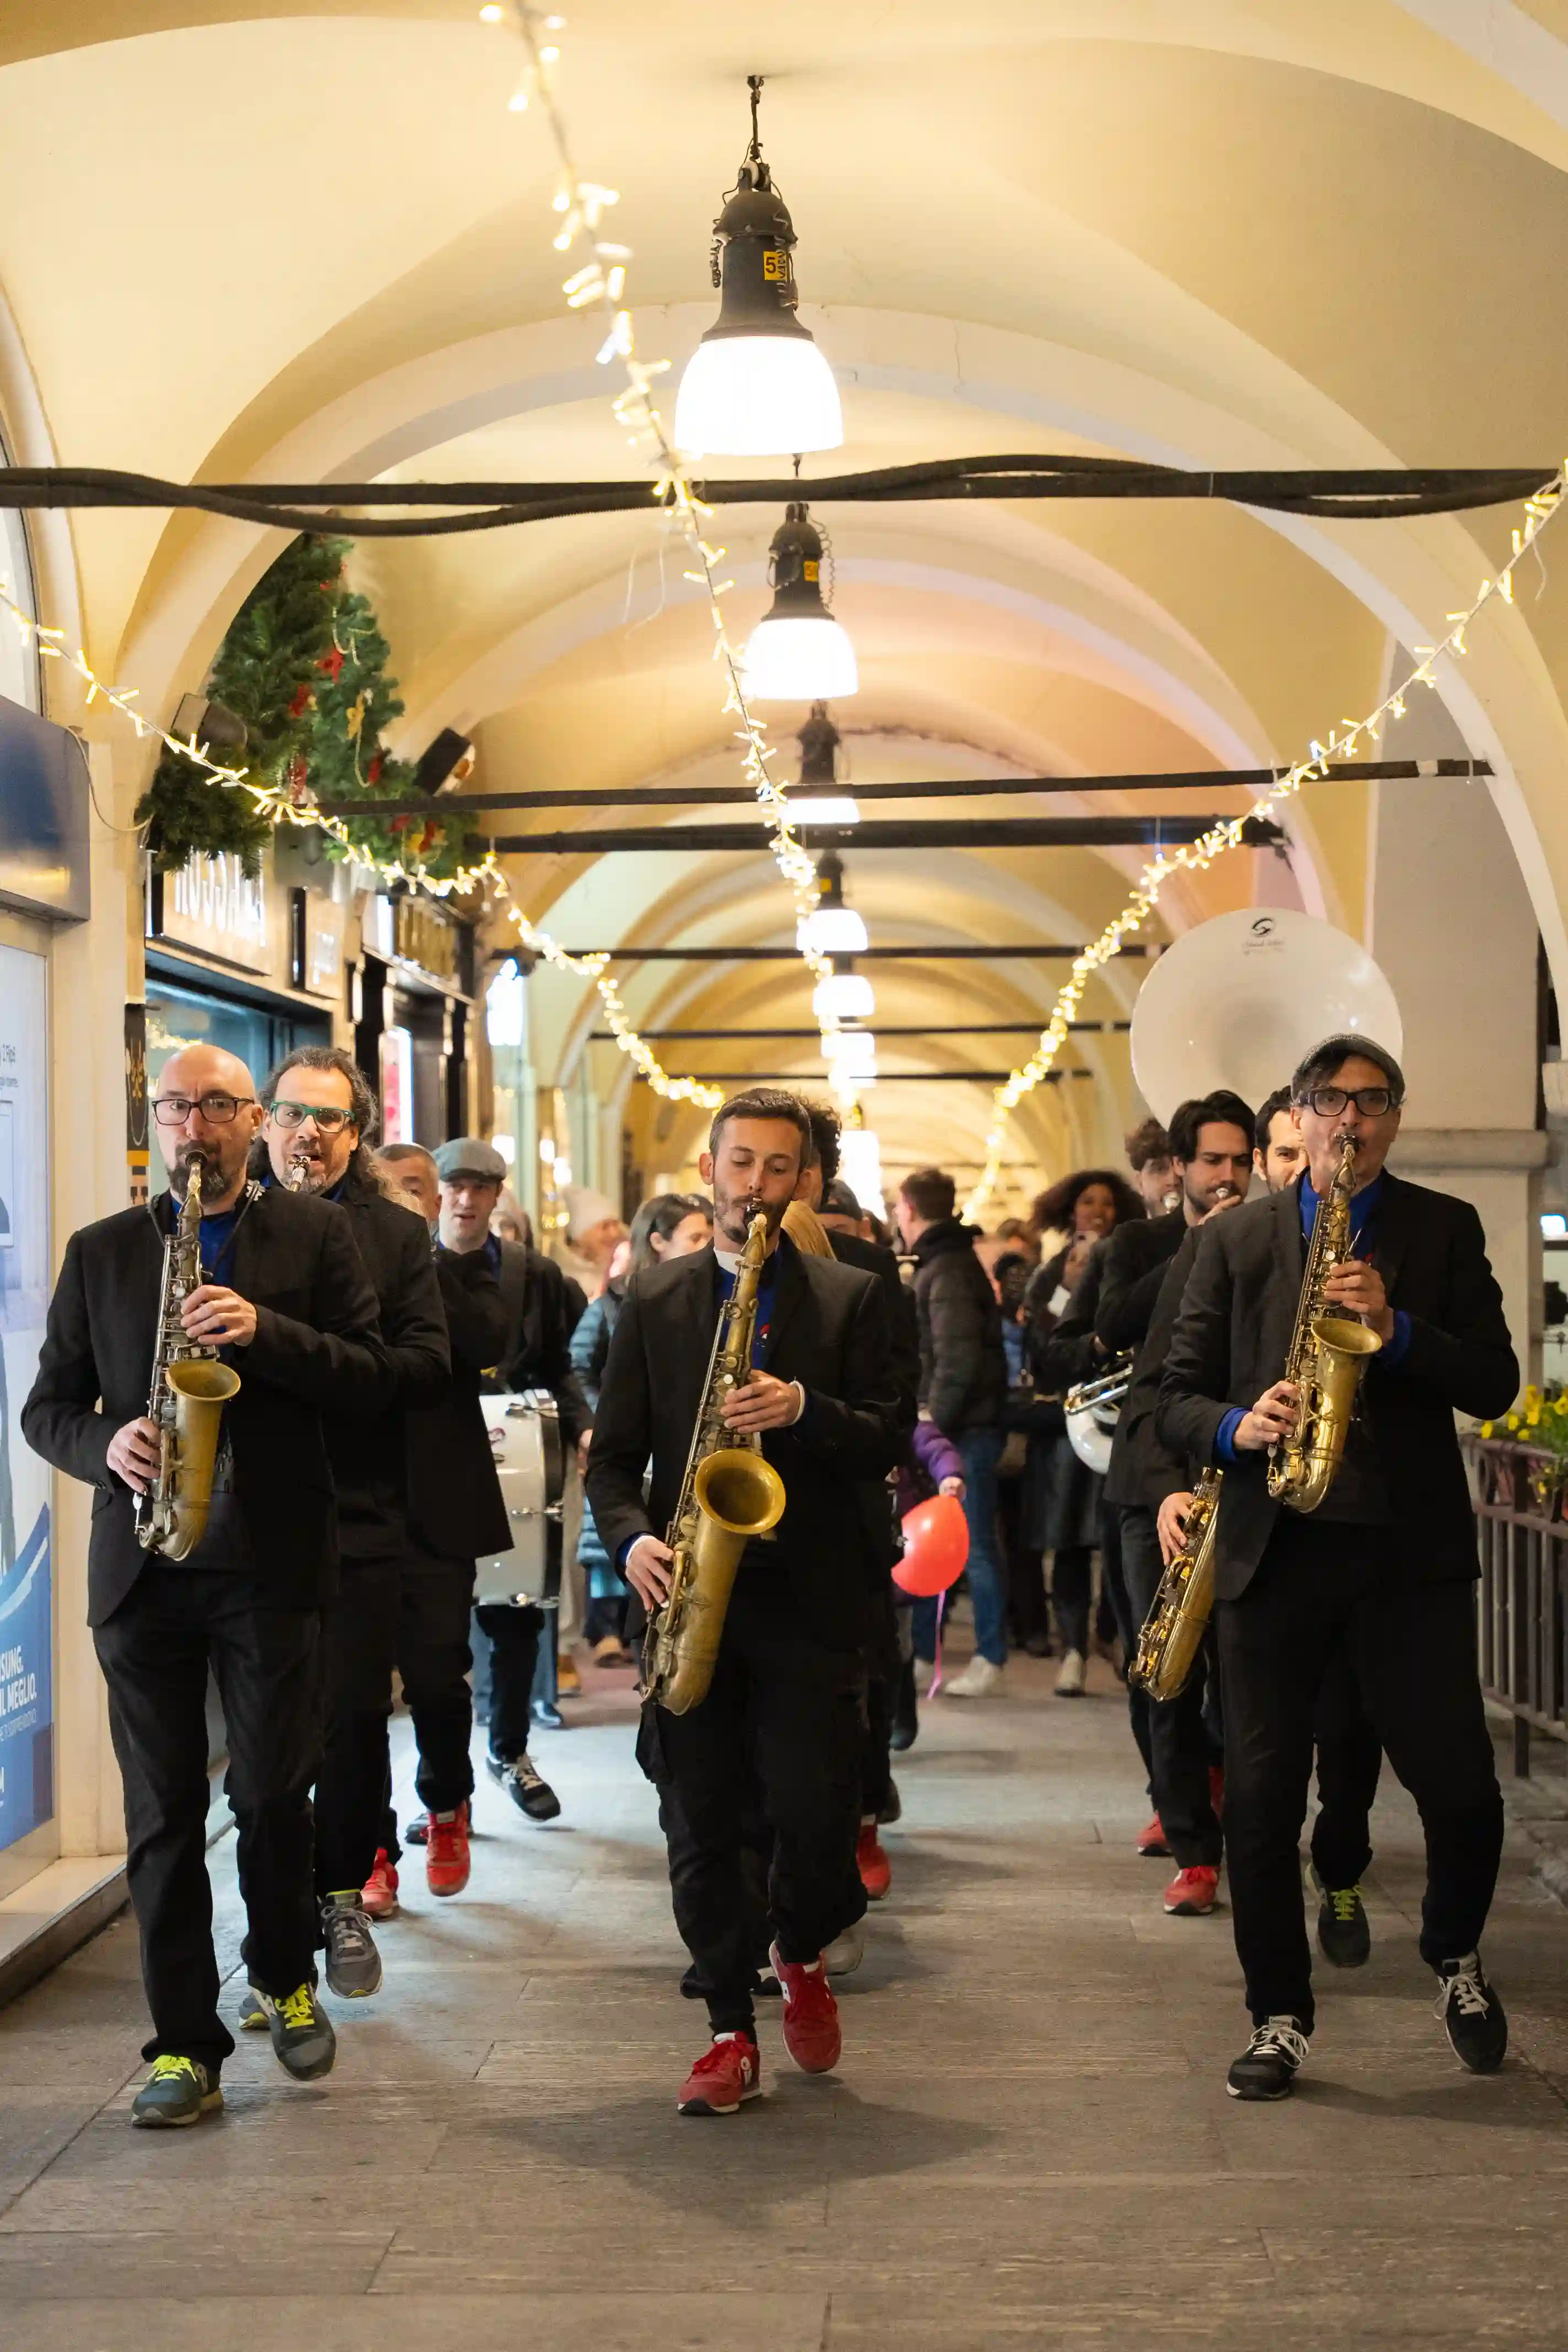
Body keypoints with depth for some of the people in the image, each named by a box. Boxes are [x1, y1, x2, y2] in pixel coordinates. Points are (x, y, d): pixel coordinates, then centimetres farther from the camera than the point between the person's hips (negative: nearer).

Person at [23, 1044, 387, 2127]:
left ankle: (287, 1980, 29)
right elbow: (48, 1406, 11)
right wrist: (105, 1447, -11)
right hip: (142, 1567, 2)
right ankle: (185, 2043, 12)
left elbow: (371, 1377, -2)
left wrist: (263, 1333, -17)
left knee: (275, 1794, 4)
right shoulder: (101, 1252, 11)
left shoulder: (316, 1232, 5)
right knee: (162, 1815, 4)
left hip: (272, 1561, -2)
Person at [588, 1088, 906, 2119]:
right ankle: (732, 2029, 17)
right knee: (702, 1827, 4)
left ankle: (802, 1955, 27)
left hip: (809, 1598, -1)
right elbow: (613, 1454, 8)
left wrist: (803, 1408, -18)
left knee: (819, 1817, -4)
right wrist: (632, 1538, -10)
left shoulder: (850, 1297, 6)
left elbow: (887, 1442, -1)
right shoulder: (653, 1301, 10)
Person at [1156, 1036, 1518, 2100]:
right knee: (1261, 1798, 2)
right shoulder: (1238, 1239, 10)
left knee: (1460, 1784, 0)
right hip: (1271, 1545, 1)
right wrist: (1239, 1426, -14)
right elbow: (1178, 1399, 6)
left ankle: (1456, 1956, 30)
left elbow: (1494, 1382, -2)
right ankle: (1281, 2018, 17)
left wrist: (1396, 1328, -17)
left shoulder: (1444, 1228, 8)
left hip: (1411, 1546, -1)